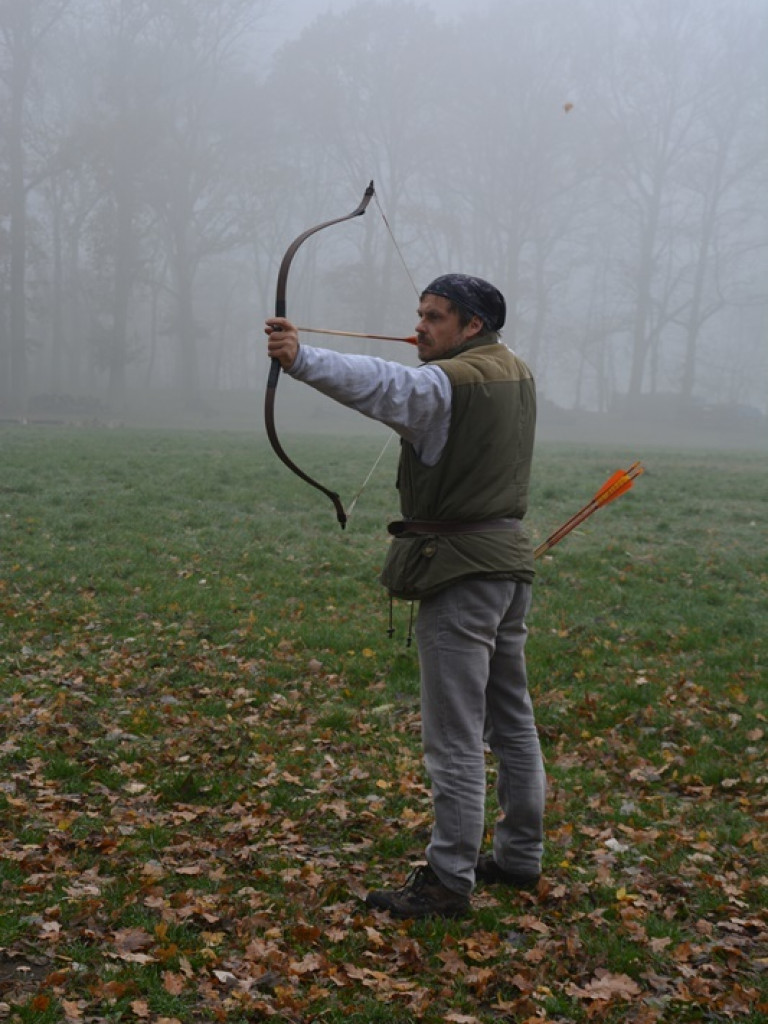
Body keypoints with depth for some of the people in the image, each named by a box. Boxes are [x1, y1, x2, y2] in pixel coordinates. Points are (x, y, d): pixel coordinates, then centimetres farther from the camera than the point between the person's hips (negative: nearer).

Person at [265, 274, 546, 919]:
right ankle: (520, 857, 30)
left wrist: (301, 359, -49)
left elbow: (383, 385, -37)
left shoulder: (451, 381, -17)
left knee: (455, 738, -5)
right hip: (511, 563, 10)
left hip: (463, 572, -10)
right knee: (512, 721, 18)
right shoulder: (516, 372, 11)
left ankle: (449, 882, 1)